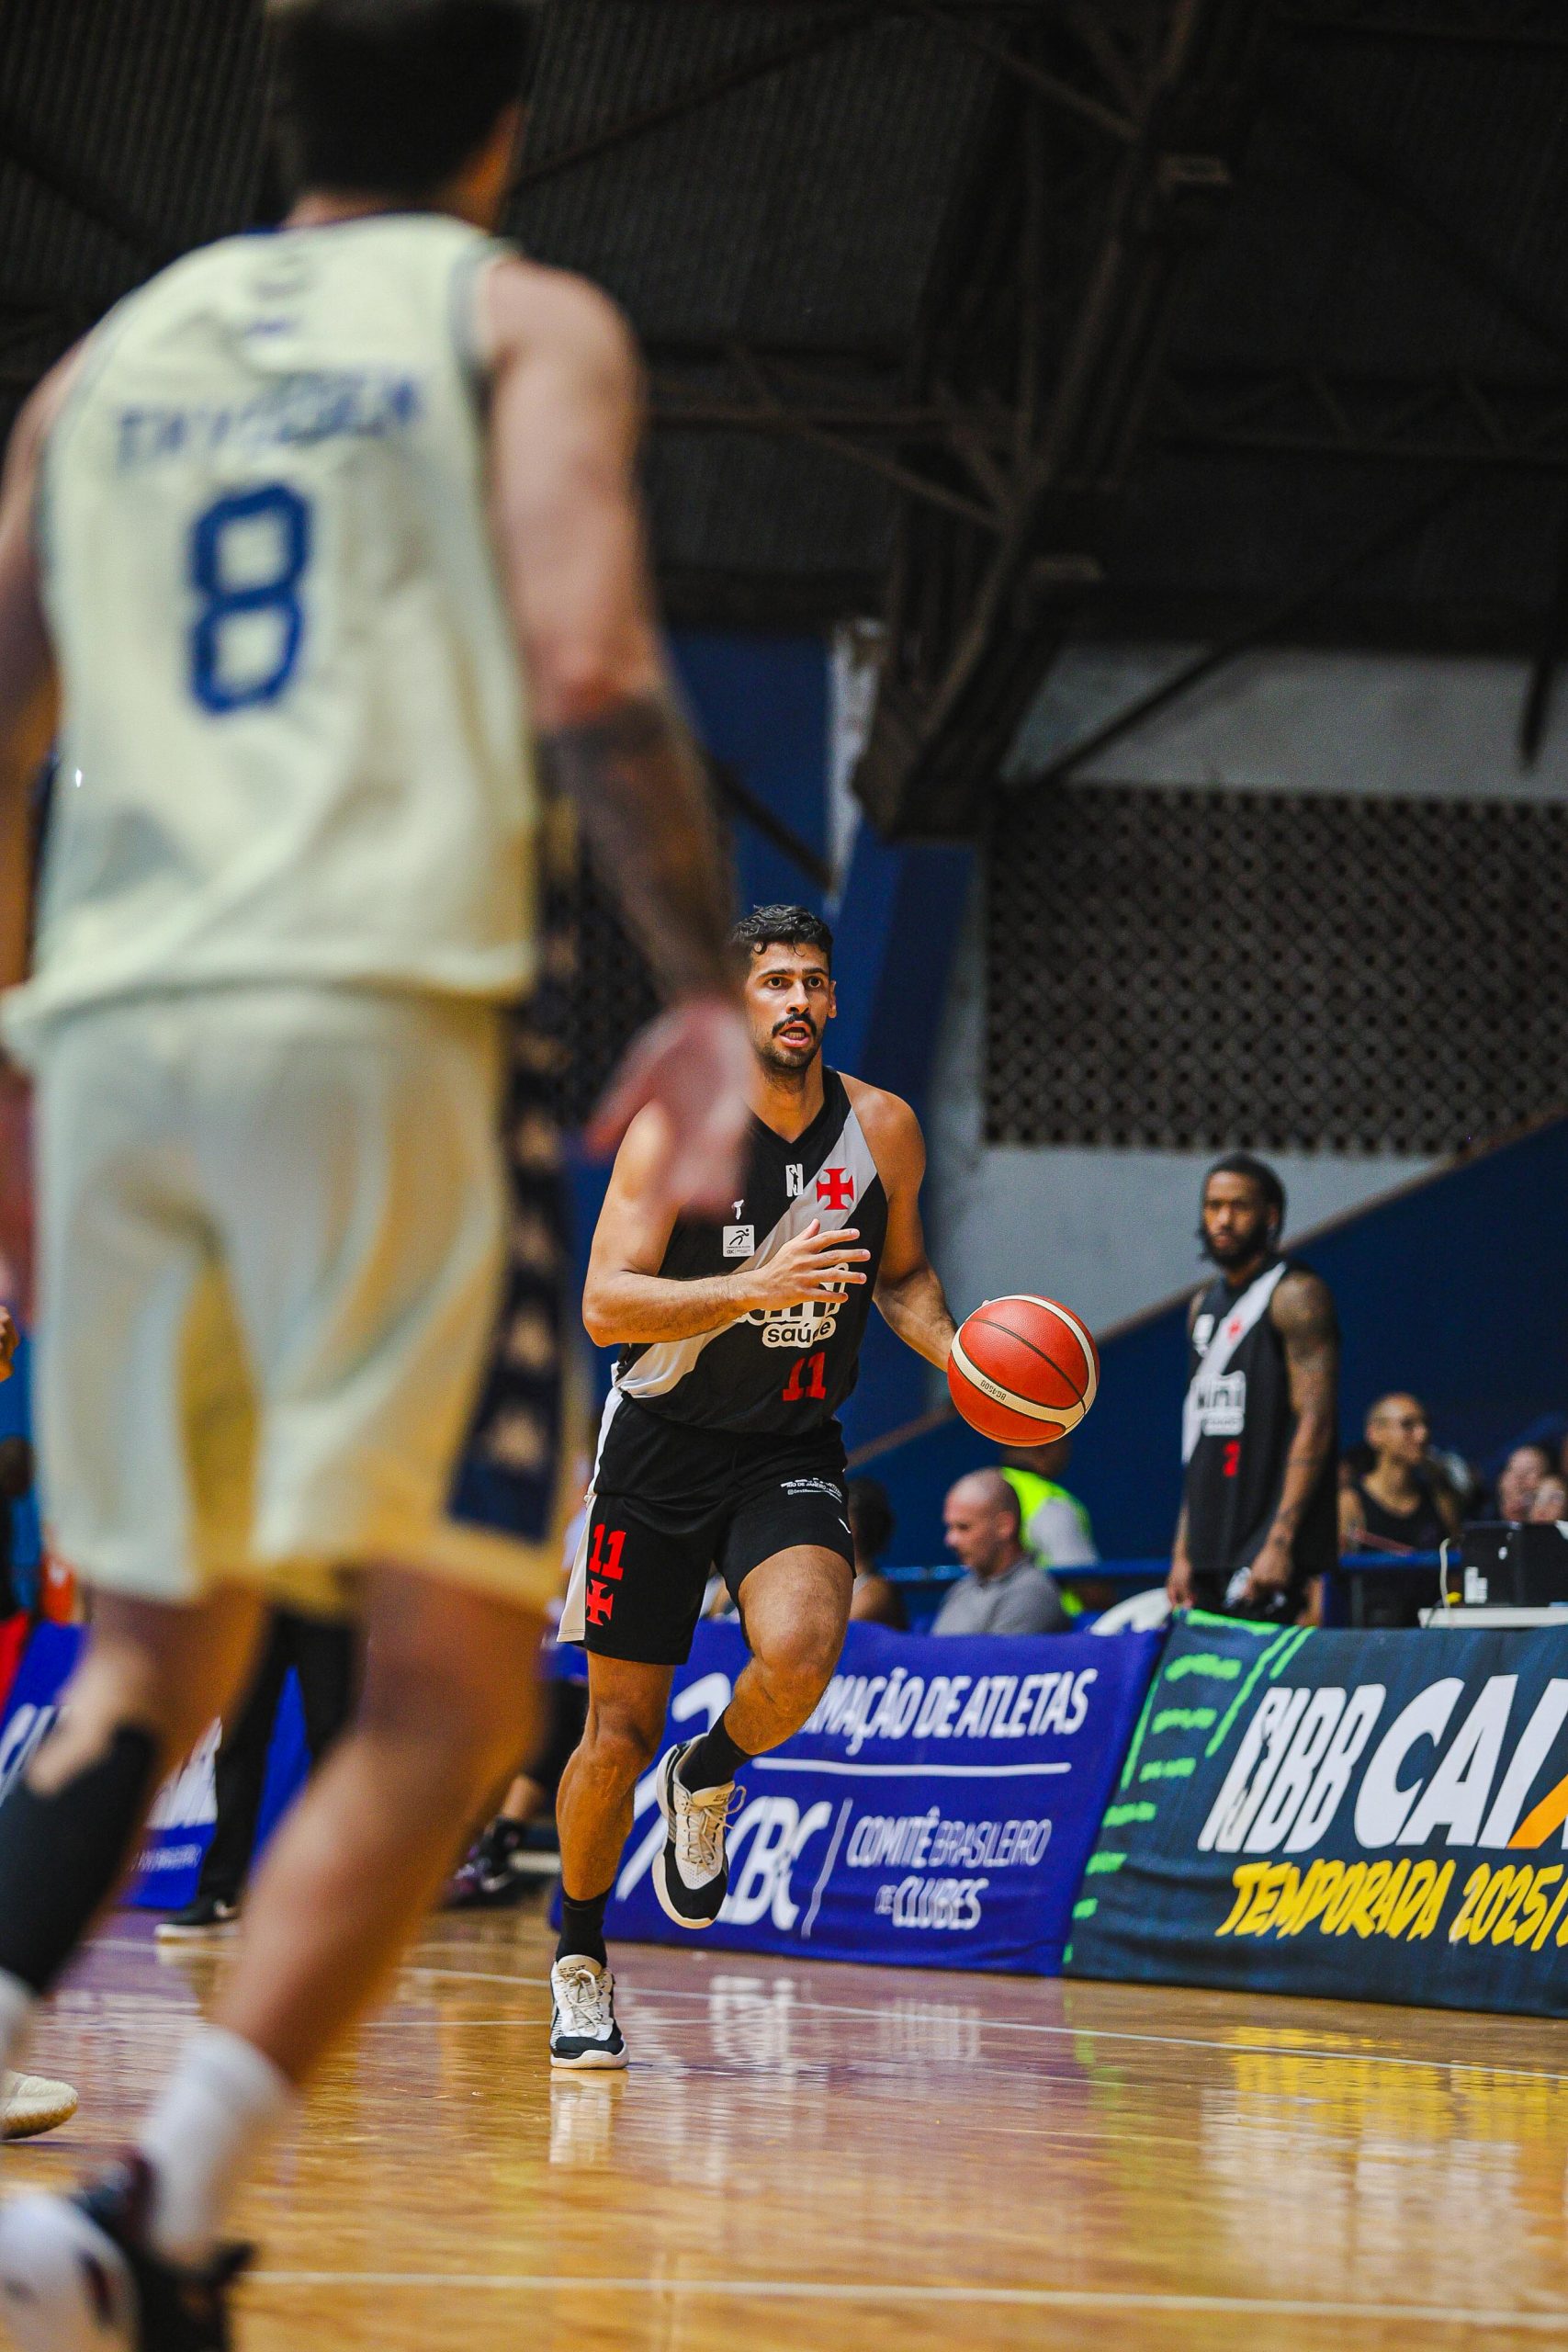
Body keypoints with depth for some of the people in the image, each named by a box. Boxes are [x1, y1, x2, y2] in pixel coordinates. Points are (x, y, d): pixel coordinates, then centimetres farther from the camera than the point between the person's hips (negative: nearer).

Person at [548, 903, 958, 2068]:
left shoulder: (883, 1130, -3)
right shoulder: (675, 1127, -14)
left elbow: (901, 1273, 15)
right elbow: (606, 1304, -22)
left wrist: (955, 1352, -6)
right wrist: (758, 1287, -35)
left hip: (793, 1451, 2)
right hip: (663, 1444, -2)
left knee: (800, 1652, -28)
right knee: (621, 1730, 2)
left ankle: (710, 1778, 6)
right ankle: (581, 1957, 25)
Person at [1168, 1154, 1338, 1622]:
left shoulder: (1295, 1296, -8)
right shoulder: (1205, 1306, 18)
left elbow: (1315, 1424, -16)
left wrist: (1280, 1543, -23)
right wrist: (1183, 1549, 15)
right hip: (1213, 1547, 8)